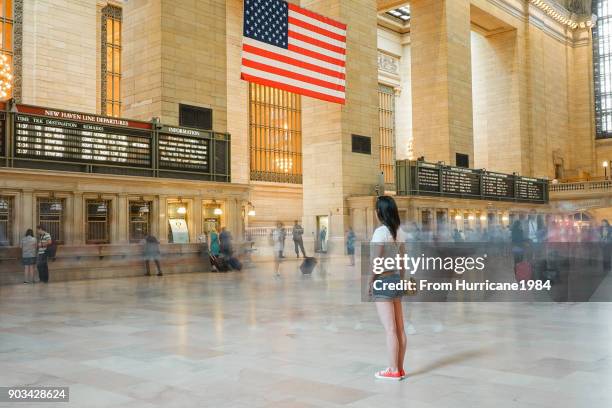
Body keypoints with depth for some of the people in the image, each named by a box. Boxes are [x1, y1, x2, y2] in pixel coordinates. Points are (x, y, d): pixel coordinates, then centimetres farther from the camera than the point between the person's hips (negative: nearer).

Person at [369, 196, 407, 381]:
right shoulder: (400, 232, 7)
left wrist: (369, 282, -8)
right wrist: (400, 280, 19)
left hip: (383, 282, -8)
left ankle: (393, 371, 5)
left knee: (390, 330, -2)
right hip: (396, 279, 8)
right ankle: (399, 368, 18)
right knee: (400, 328, 10)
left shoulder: (381, 231, -15)